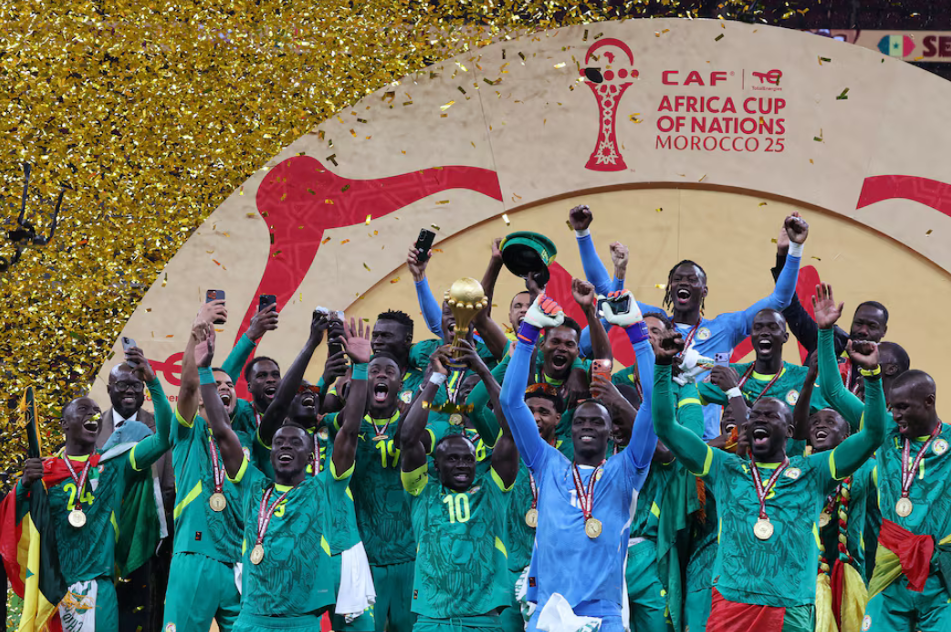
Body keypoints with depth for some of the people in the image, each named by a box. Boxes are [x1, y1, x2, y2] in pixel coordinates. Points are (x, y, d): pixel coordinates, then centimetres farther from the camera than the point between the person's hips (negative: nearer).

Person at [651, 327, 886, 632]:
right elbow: (666, 428, 10)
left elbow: (873, 436, 4)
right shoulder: (725, 470, 14)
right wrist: (664, 365, 1)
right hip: (730, 602, 1)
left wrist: (872, 374, -6)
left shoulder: (812, 473, 11)